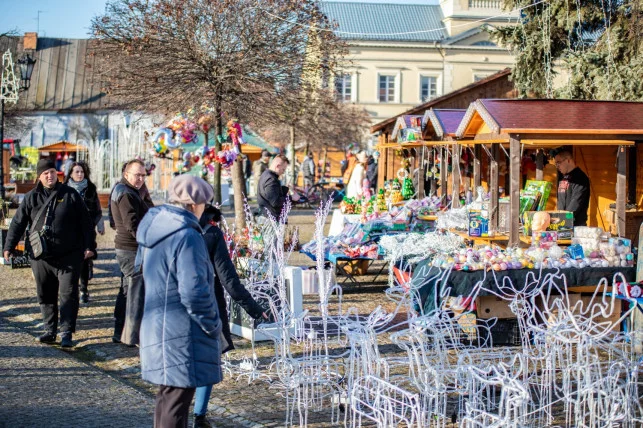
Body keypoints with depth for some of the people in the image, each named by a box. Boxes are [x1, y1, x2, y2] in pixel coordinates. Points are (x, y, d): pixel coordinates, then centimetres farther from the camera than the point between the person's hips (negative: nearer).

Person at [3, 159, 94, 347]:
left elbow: (85, 222, 3)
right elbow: (18, 223, 6)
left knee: (68, 295, -6)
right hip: (41, 257, 3)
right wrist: (9, 246, -1)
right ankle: (50, 330, 21)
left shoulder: (70, 195, 1)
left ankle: (66, 333, -3)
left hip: (68, 257, -2)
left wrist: (88, 246, -2)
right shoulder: (31, 197, 5)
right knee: (46, 296, 10)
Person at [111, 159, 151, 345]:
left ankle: (120, 333, 25)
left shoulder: (120, 191, 18)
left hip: (125, 248, 11)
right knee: (137, 292, -7)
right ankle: (133, 337, -5)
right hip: (132, 250, -11)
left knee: (127, 291, 17)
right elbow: (133, 225, -22)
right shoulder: (127, 195, -16)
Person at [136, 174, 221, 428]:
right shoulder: (187, 236, -20)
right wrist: (213, 325, -10)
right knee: (177, 399, -1)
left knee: (168, 394, 22)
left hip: (157, 327, 9)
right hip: (182, 333, -9)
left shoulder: (154, 228, 7)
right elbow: (194, 293, -24)